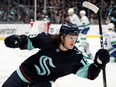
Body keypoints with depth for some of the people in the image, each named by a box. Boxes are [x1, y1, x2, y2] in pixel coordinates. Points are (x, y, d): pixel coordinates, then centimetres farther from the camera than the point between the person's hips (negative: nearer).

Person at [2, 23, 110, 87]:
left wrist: (98, 62, -39)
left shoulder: (75, 56, -22)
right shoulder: (47, 39, -23)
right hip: (27, 71, 1)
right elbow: (29, 41, -8)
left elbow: (89, 73, -22)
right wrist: (17, 40, -28)